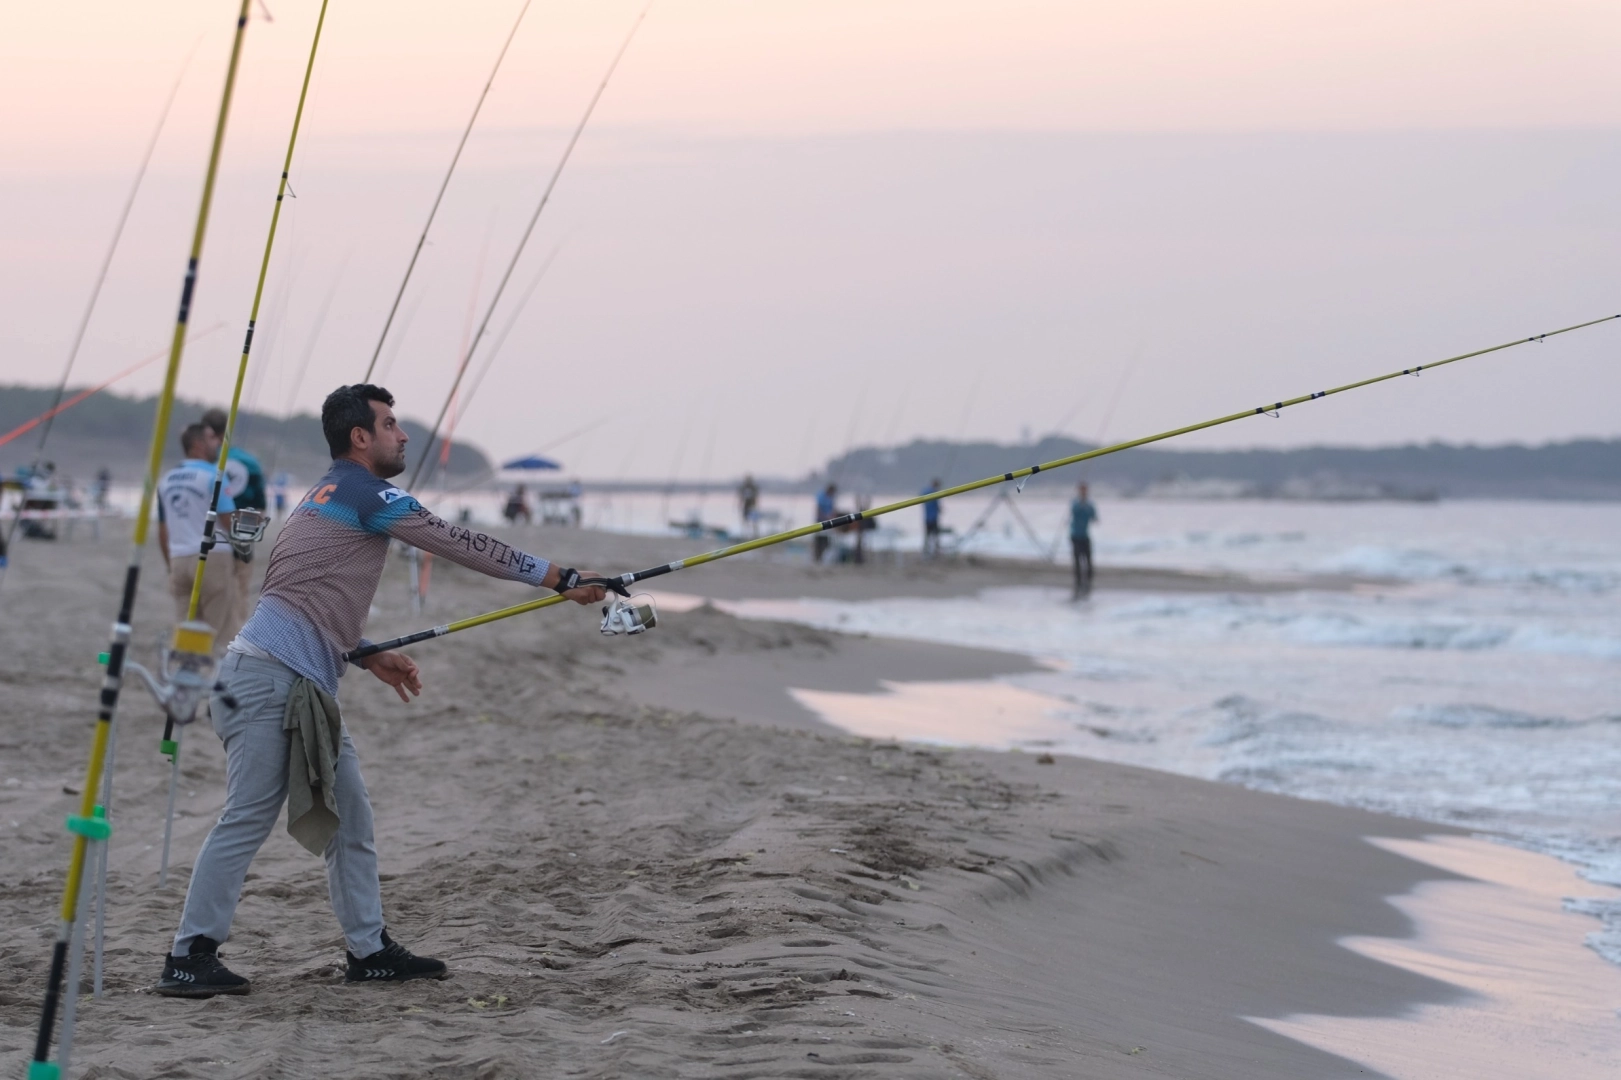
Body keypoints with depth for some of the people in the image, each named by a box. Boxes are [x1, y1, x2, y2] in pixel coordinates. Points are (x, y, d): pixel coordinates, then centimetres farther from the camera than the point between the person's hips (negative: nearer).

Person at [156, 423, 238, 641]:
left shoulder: (166, 480, 13)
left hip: (179, 559, 6)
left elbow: (163, 530, 15)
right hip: (212, 557, -6)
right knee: (219, 631, -3)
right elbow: (229, 520, -12)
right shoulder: (212, 475, -8)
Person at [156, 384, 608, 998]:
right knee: (248, 817, -10)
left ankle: (369, 951, 14)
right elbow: (462, 546, -8)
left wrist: (369, 657, 20)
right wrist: (560, 578, -5)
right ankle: (189, 958, -7)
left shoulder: (332, 498, 22)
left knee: (349, 817, 10)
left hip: (307, 689, 10)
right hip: (270, 679, -10)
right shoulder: (363, 492, -7)